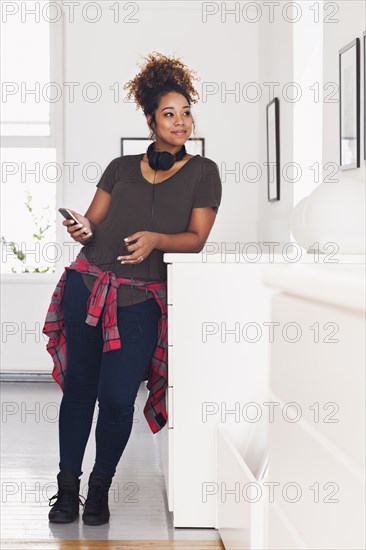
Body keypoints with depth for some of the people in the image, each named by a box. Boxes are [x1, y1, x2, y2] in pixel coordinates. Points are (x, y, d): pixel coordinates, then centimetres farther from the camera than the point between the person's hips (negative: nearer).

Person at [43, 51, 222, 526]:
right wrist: (81, 230, -11)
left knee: (117, 395, -8)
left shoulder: (203, 172, 8)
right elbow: (93, 223, 12)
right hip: (87, 286, 2)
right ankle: (68, 484, 15)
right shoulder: (121, 168, 15)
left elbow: (196, 238, 2)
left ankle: (100, 488, 12)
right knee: (79, 384, 2)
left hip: (142, 300, -2)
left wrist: (155, 239, -17)